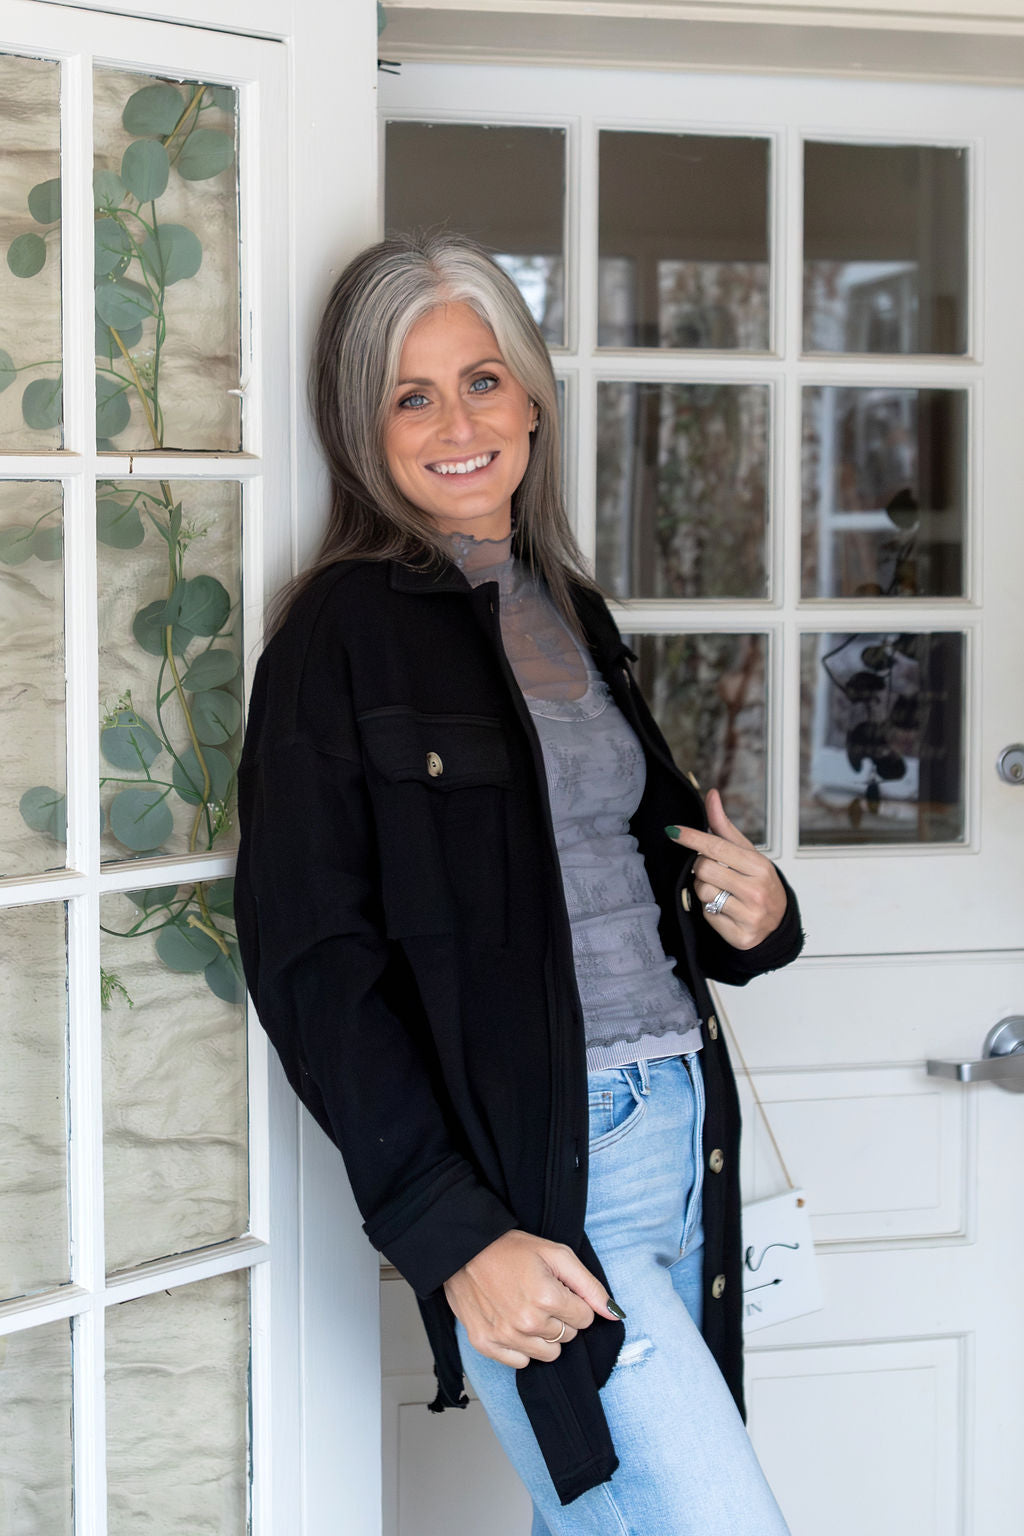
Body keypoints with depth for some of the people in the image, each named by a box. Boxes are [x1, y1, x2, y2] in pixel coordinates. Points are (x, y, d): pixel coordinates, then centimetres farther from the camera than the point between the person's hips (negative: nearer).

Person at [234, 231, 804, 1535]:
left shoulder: (570, 610, 15)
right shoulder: (343, 632, -7)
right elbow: (308, 958, -12)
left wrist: (752, 913, 2)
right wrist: (453, 1236, -18)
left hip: (678, 1126, 7)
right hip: (529, 1178, -7)